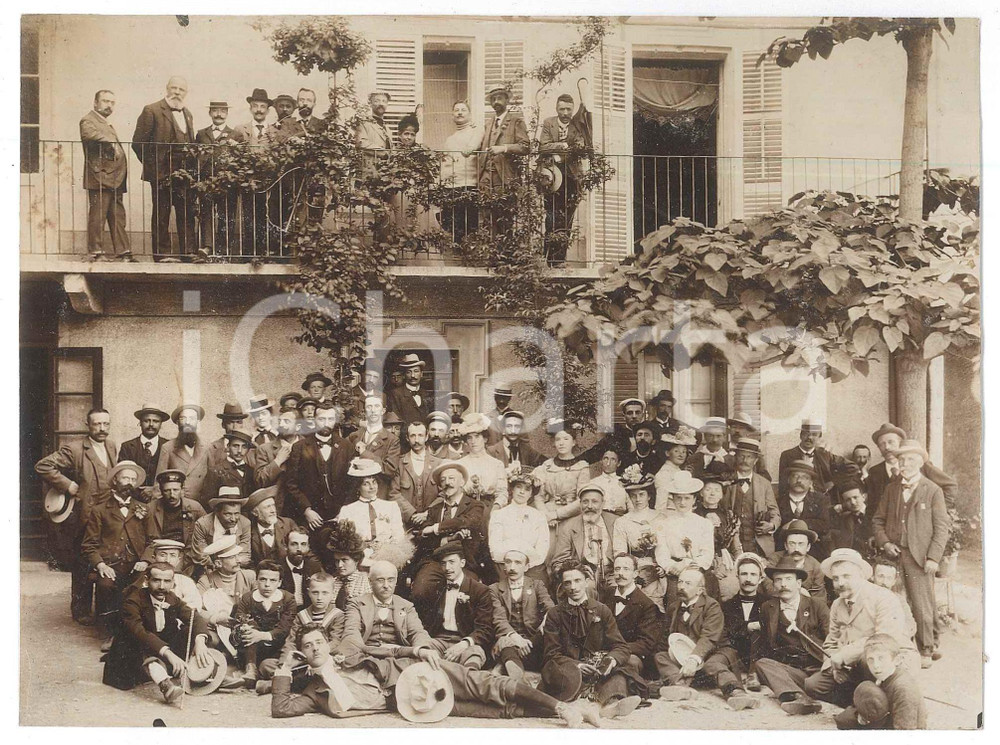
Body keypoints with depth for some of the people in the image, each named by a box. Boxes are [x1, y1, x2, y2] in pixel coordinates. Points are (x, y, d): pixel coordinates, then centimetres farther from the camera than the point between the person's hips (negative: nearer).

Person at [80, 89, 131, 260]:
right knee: (97, 217, -7)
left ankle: (123, 252, 9)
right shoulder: (88, 120, -2)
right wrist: (111, 142, -25)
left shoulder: (107, 124, 26)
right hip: (100, 177, -9)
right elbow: (90, 134, -26)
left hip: (115, 179, 9)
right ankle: (96, 252, -4)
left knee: (118, 217, 7)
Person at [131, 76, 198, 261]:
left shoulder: (187, 115, 17)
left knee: (187, 214, 3)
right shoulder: (152, 111, -3)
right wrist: (152, 166, -6)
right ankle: (162, 253, 5)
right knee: (161, 214, 0)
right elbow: (138, 142, -6)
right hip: (162, 174, -6)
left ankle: (189, 252, 5)